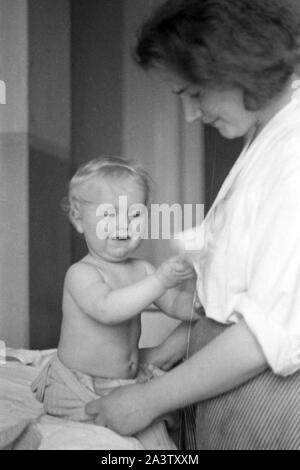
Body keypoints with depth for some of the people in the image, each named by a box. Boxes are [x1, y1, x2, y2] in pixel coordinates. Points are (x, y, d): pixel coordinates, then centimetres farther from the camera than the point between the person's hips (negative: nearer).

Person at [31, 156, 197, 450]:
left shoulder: (142, 270, 2)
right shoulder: (80, 274, -19)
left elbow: (175, 304, 3)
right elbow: (106, 309, -36)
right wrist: (160, 280, -41)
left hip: (129, 379, 7)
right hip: (80, 391, -7)